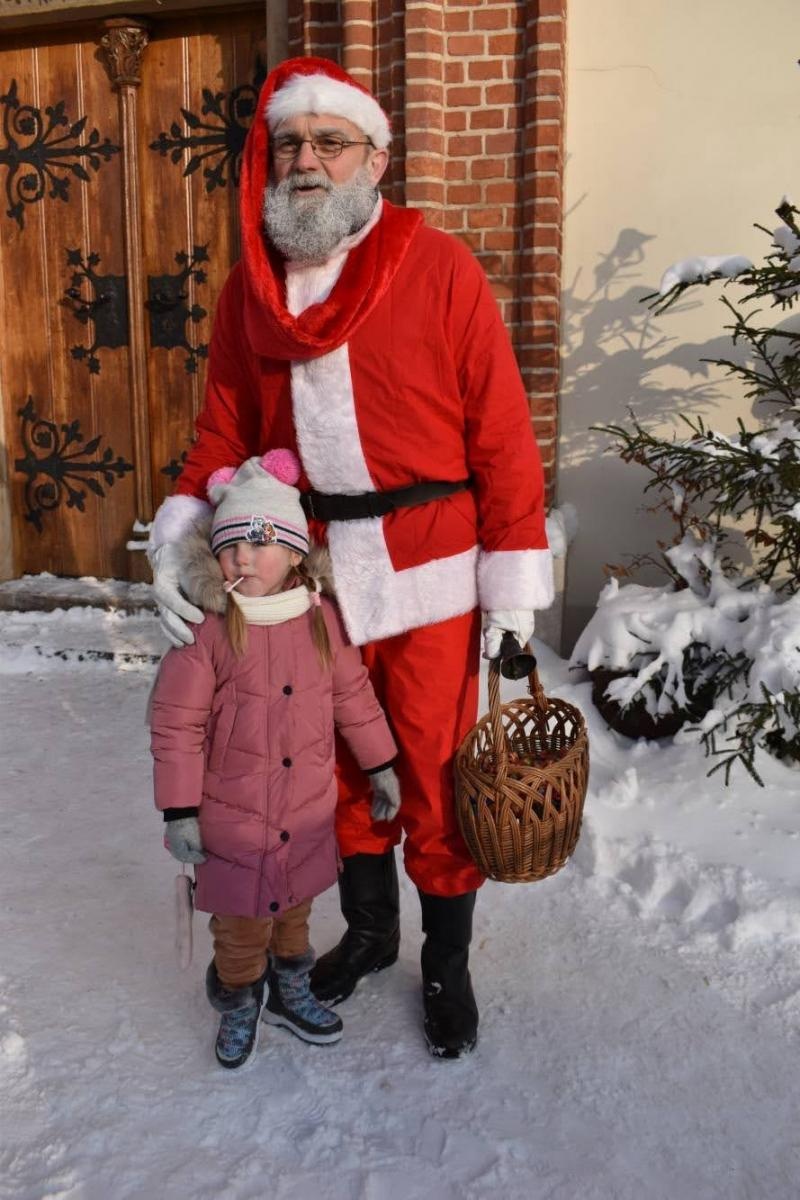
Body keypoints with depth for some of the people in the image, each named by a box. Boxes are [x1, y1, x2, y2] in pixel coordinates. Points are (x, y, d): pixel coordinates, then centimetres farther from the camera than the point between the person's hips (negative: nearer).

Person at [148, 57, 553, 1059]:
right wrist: (178, 534, -6)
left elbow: (502, 431, -9)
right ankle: (369, 929, 42)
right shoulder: (247, 291, 6)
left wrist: (514, 577, -10)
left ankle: (447, 966, 30)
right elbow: (225, 430, 9)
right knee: (340, 765, 18)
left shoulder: (439, 271, -8)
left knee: (434, 774, 6)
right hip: (312, 569, 5)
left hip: (429, 571, -4)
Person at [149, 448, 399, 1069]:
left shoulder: (322, 618, -7)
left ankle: (291, 993, 47)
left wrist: (381, 766, 11)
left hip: (308, 812, 3)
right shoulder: (205, 628, -18)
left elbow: (353, 695, 6)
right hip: (233, 816, -3)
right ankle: (239, 1005, 40)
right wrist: (179, 812, -12)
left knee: (295, 912, 22)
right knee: (242, 925, 12)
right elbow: (176, 725, -13)